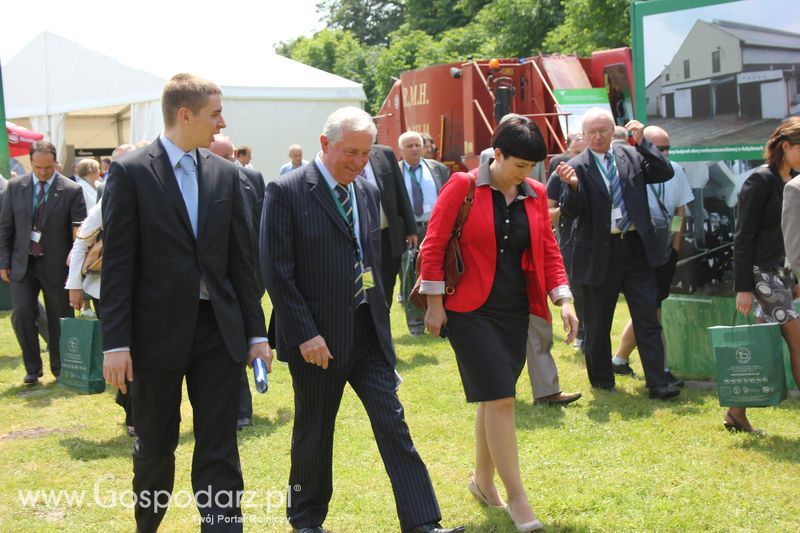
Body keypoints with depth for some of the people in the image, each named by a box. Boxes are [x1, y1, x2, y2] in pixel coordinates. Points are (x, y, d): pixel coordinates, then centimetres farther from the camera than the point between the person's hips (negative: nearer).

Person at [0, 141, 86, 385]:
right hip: (22, 264, 2)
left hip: (56, 265, -2)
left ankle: (60, 369, 24)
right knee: (21, 313, -10)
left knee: (59, 319, 7)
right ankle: (33, 367, 8)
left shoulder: (72, 190, -8)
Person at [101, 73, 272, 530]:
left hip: (219, 330, 3)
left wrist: (257, 333, 6)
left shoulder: (224, 174, 7)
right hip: (158, 332, -3)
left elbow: (241, 260, 8)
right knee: (155, 445, 11)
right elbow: (118, 265, -8)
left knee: (220, 447, 3)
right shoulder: (131, 173, -6)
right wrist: (116, 342, -12)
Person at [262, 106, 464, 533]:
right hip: (317, 336, -5)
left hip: (368, 332, 5)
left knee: (393, 423, 0)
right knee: (314, 433, 9)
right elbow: (277, 272, -13)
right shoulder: (286, 192, -11)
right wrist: (305, 334, -16)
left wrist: (379, 318, 12)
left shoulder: (368, 191, 9)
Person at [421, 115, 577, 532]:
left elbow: (548, 250, 11)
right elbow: (434, 245, -7)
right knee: (500, 398, -10)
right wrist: (434, 304, -8)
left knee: (493, 398, 14)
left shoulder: (535, 195, 6)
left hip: (515, 312, 5)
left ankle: (482, 480, 31)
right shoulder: (462, 186, -9)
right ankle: (516, 496, -2)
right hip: (471, 311, -5)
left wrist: (563, 299, 0)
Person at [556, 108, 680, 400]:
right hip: (599, 254, -2)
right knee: (597, 324, 9)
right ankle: (601, 380, 26)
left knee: (648, 320, 1)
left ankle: (657, 383, 3)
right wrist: (573, 186, -32)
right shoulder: (577, 167, -4)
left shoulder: (632, 156, 5)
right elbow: (570, 211, -11)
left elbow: (666, 172, -4)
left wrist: (642, 142, -12)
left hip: (637, 249, 2)